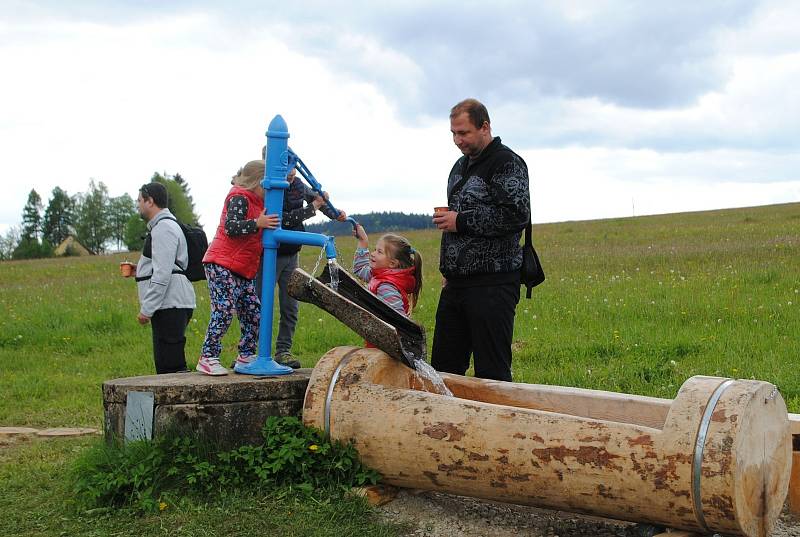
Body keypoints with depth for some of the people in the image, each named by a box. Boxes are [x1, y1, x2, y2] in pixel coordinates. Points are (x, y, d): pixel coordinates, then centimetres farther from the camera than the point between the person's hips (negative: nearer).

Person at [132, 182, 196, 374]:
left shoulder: (163, 228, -11)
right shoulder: (167, 225, 23)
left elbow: (162, 274, -20)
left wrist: (146, 309, -19)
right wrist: (140, 270, 18)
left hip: (170, 306, -11)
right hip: (170, 306, 11)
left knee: (169, 365, -13)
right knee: (167, 364, 11)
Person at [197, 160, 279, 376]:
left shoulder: (256, 203, 22)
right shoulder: (239, 198, -8)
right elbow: (230, 228, -22)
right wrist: (257, 223, -31)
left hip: (243, 271, 10)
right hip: (222, 265, -10)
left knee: (253, 313, 7)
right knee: (224, 310, -15)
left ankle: (246, 356, 16)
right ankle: (207, 358, -9)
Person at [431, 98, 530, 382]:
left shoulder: (507, 163, -7)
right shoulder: (460, 166, 20)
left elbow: (517, 214, -19)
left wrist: (461, 222, -13)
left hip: (492, 284, -9)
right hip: (456, 284, 9)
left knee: (492, 373, -4)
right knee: (443, 369, 11)